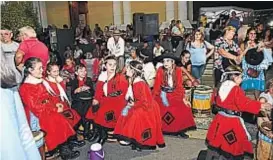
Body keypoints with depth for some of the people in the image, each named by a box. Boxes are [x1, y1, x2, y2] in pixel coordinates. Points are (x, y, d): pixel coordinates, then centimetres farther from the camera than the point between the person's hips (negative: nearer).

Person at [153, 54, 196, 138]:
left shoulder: (178, 70, -6)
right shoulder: (160, 70, -11)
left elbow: (180, 86, -1)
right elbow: (156, 85, -8)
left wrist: (183, 99, -3)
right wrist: (153, 99, -11)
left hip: (174, 95, 2)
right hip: (162, 95, -2)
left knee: (184, 109, -15)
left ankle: (180, 130, 5)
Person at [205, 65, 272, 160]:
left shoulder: (222, 87, 6)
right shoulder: (236, 89, -18)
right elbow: (245, 104, -18)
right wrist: (260, 106, -8)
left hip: (220, 119, 8)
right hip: (232, 122, -8)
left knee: (217, 142, 18)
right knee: (235, 146, 4)